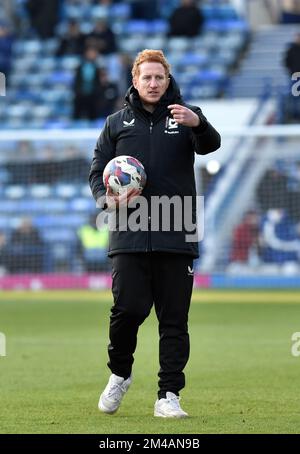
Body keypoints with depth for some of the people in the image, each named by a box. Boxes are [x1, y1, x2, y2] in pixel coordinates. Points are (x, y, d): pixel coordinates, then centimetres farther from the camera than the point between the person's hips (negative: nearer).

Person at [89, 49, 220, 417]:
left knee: (174, 318, 0)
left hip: (176, 236, 0)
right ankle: (119, 374, 18)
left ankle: (169, 395, 6)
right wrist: (108, 199, -8)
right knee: (128, 308, -8)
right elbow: (97, 170, 13)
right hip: (129, 236, 0)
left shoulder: (184, 117, 7)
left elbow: (210, 145, -13)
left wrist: (197, 124, -35)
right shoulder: (117, 123, 12)